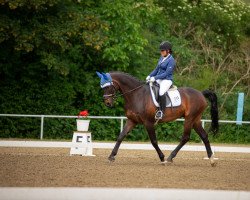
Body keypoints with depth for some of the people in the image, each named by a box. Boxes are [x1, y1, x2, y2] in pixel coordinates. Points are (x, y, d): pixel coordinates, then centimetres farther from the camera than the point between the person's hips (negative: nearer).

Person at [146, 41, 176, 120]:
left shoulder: (171, 60, -12)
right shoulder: (161, 58, 13)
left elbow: (166, 73, -17)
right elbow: (157, 69, 20)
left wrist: (155, 78, -21)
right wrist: (150, 76, 4)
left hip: (167, 80, -9)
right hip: (158, 79, 9)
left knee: (161, 92, -34)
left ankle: (161, 111, -28)